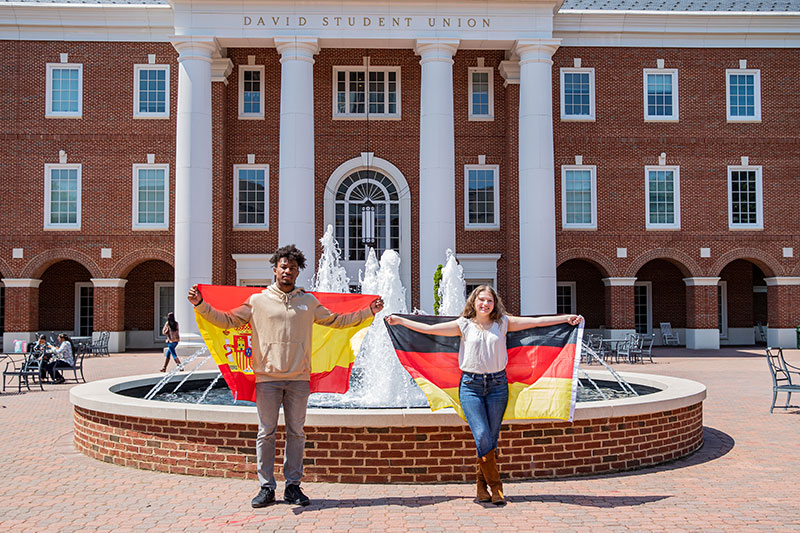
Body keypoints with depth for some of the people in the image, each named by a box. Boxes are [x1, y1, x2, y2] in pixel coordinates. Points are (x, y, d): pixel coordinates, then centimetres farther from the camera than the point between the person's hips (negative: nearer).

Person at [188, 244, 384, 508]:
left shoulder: (309, 302, 11)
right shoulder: (257, 300, 6)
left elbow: (336, 320, 17)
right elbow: (227, 320, 7)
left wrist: (368, 311, 13)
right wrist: (201, 305, -5)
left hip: (299, 378, 2)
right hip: (267, 378, -1)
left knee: (296, 433, 7)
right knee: (266, 433, 2)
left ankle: (293, 486, 16)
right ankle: (266, 487, 11)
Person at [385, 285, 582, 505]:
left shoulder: (503, 323, 7)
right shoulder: (463, 325, 5)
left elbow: (536, 321, 6)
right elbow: (429, 329, 6)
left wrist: (567, 318, 2)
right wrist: (399, 320, 6)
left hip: (497, 384, 1)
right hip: (471, 385, -1)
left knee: (492, 438, 3)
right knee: (482, 436, -11)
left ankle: (482, 484, 20)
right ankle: (495, 486, 3)